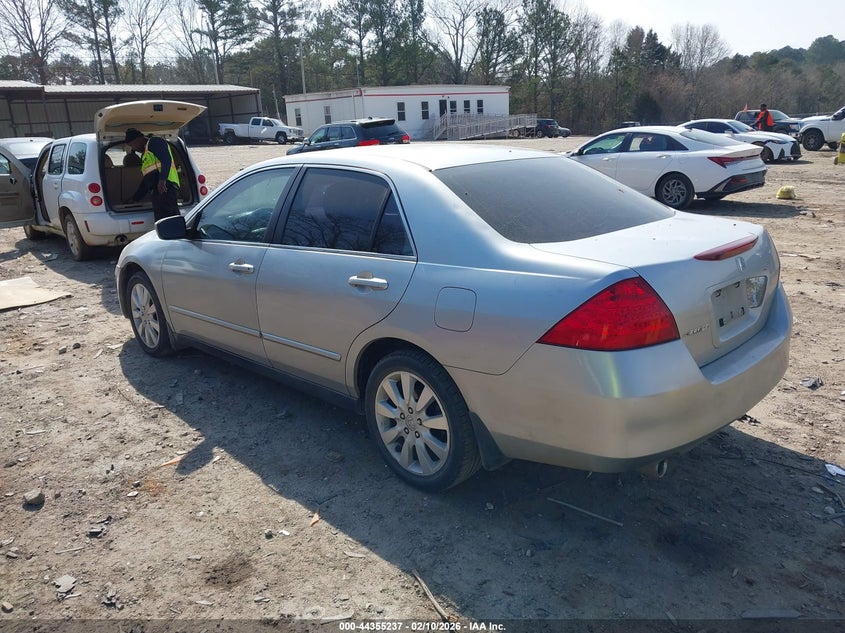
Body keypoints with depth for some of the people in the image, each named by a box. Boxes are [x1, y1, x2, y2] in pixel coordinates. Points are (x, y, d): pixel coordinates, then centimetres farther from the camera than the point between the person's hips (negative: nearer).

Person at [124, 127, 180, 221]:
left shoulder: (155, 141, 5)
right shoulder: (145, 154, 35)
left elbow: (166, 159, -14)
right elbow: (145, 181, 37)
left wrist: (162, 180, -26)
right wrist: (134, 199, 38)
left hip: (165, 187, -9)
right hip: (158, 190, 9)